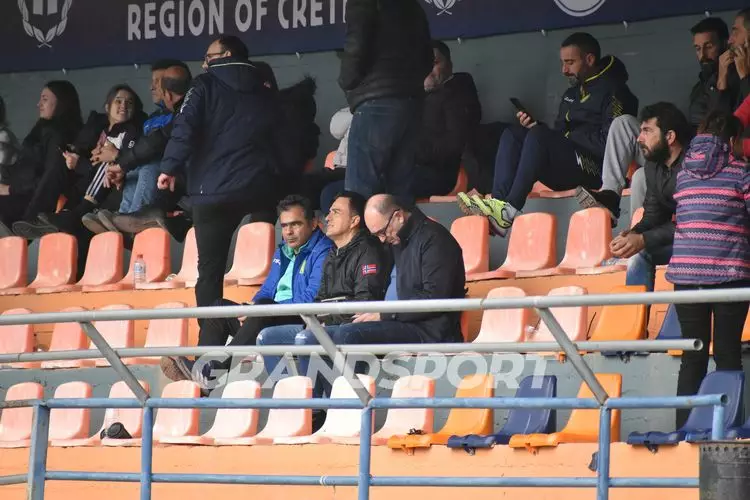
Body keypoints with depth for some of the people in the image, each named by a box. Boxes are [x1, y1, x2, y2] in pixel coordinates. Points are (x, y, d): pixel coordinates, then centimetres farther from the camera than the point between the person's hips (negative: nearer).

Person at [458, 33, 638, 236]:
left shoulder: (613, 91, -3)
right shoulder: (572, 93, 25)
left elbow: (609, 143, -15)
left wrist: (571, 135, -7)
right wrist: (535, 126, 3)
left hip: (594, 171, -9)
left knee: (538, 135, -28)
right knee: (512, 135, -4)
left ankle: (508, 210, -34)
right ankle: (498, 202, -26)